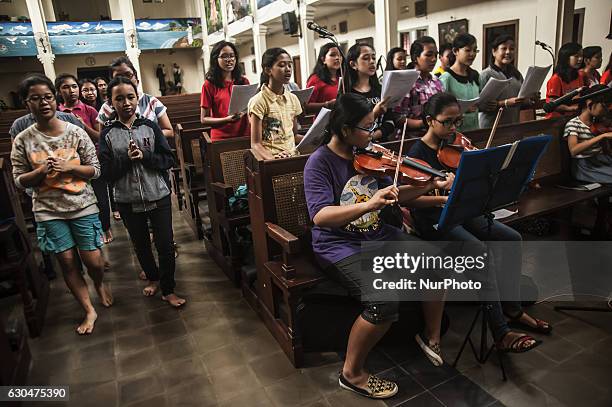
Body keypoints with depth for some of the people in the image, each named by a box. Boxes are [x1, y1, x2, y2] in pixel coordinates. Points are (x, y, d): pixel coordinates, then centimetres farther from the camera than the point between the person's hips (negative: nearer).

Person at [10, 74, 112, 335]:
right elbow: (19, 180, 2)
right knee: (67, 262, 6)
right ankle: (89, 310, 24)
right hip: (49, 211, 1)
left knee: (93, 260, 2)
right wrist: (40, 171, -17)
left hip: (83, 206, -1)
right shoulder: (23, 140, -3)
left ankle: (100, 285, 38)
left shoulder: (76, 133, -5)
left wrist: (70, 167, -18)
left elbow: (95, 169, -2)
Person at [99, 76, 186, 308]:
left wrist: (144, 155, -18)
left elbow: (168, 160, -5)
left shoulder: (150, 126, -2)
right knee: (141, 245, 19)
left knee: (165, 245, 1)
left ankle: (168, 289, 19)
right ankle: (153, 277, 43)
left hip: (158, 196, -1)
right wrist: (127, 158, -20)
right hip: (128, 201, 1)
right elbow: (106, 172, -6)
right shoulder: (108, 134, -2)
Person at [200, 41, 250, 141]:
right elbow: (204, 119, -3)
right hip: (221, 139, -3)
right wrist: (227, 120, -19)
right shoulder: (209, 85, -3)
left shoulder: (244, 81, 7)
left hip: (245, 136, 3)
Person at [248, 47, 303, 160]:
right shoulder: (259, 101, -6)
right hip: (270, 158, -5)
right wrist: (274, 159, -25)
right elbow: (256, 144, -8)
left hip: (293, 155, 5)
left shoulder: (293, 99, 12)